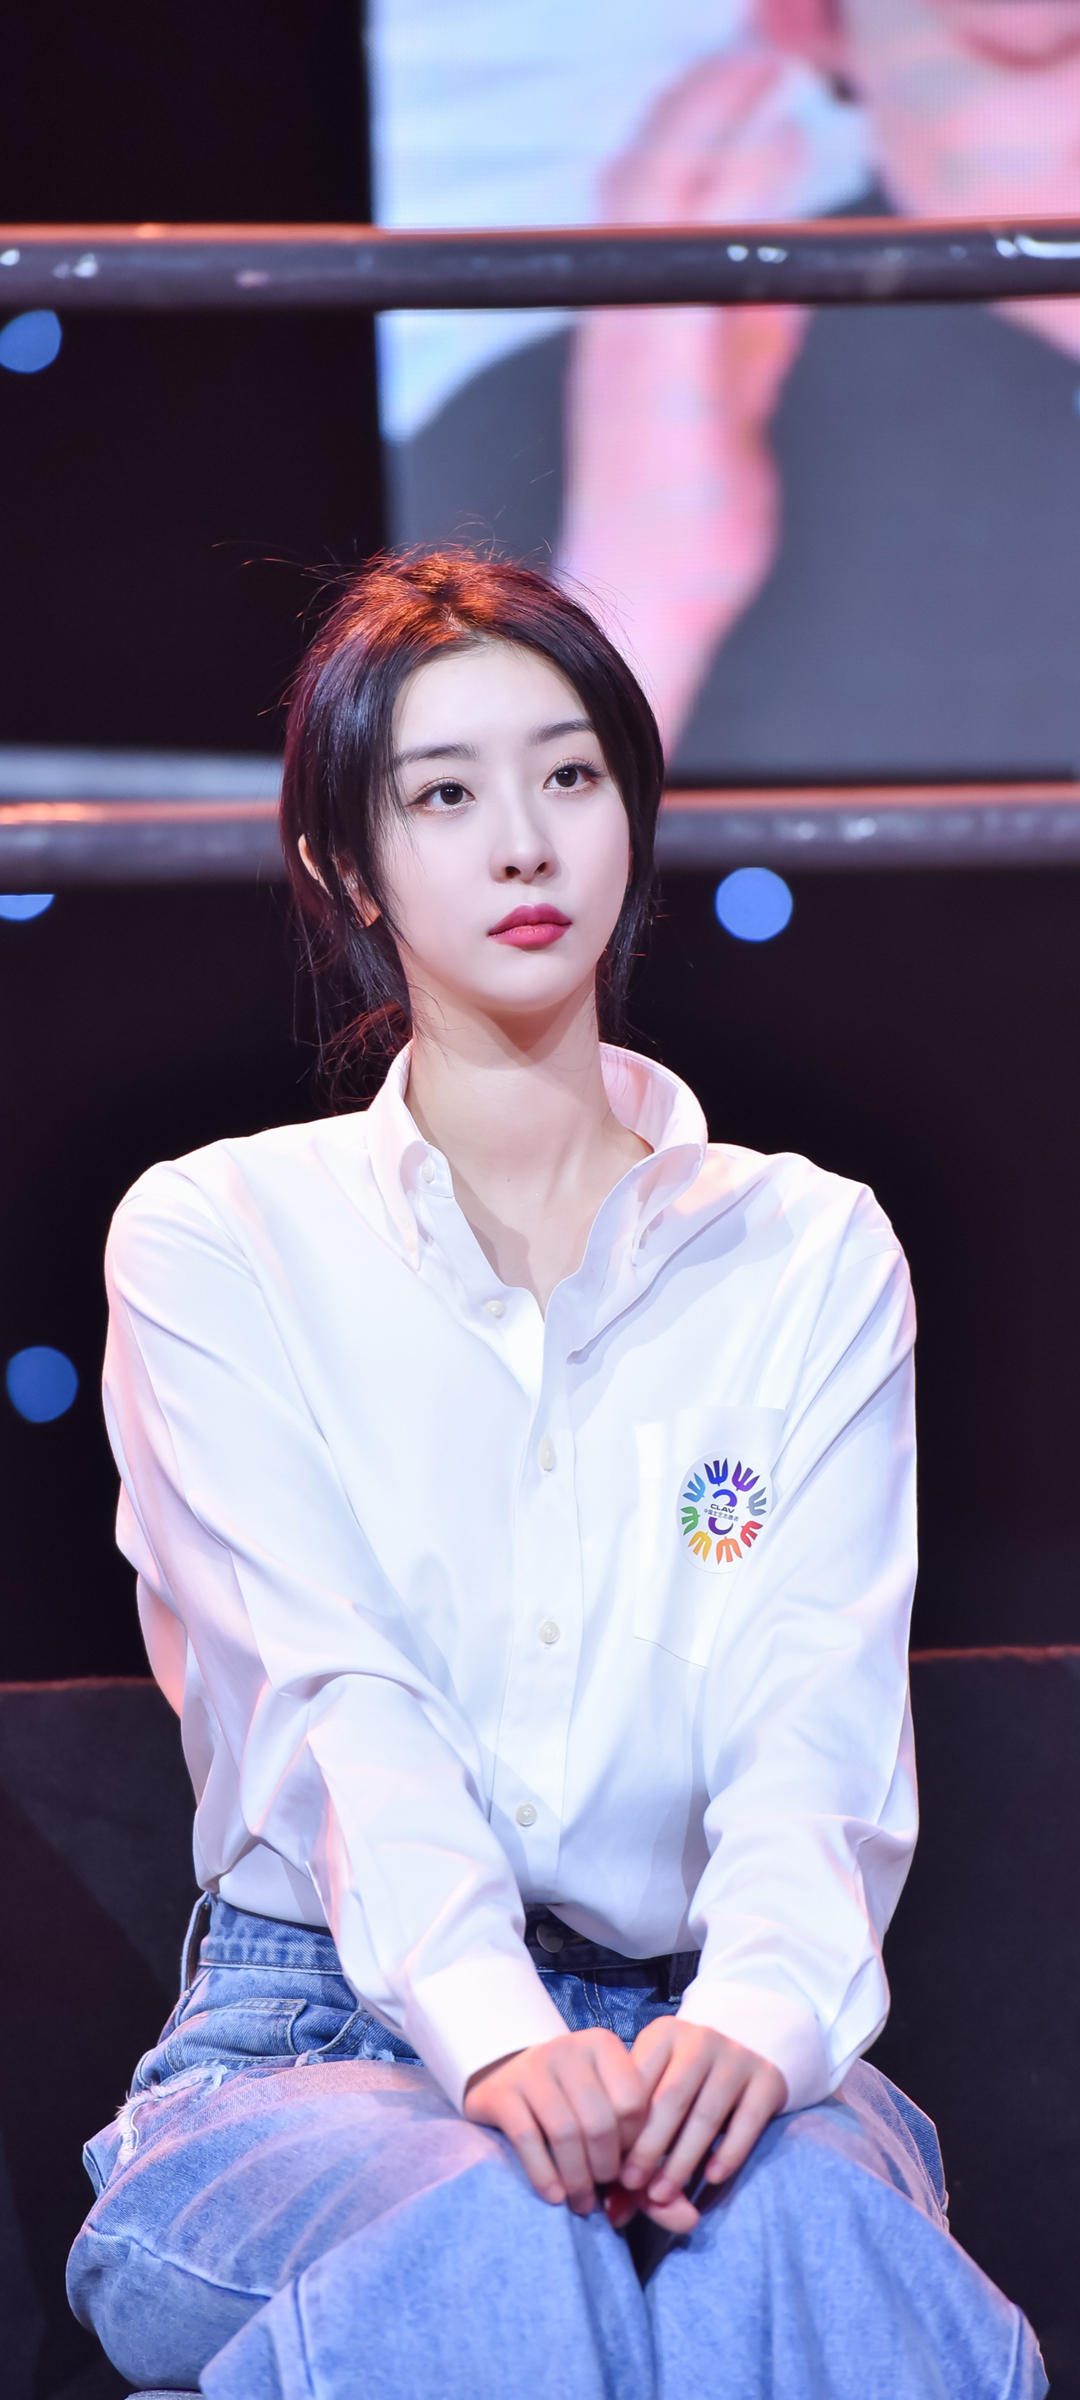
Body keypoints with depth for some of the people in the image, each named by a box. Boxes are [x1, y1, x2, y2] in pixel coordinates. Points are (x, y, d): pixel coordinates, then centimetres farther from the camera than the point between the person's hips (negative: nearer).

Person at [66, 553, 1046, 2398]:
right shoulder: (213, 1242, 6)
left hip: (694, 2026, 2)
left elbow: (820, 1722, -3)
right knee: (496, 2239, -37)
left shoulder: (813, 1257, 11)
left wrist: (756, 2016, -27)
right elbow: (335, 1701, -10)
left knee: (814, 2219, -35)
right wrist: (494, 2037, -30)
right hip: (320, 2024, -1)